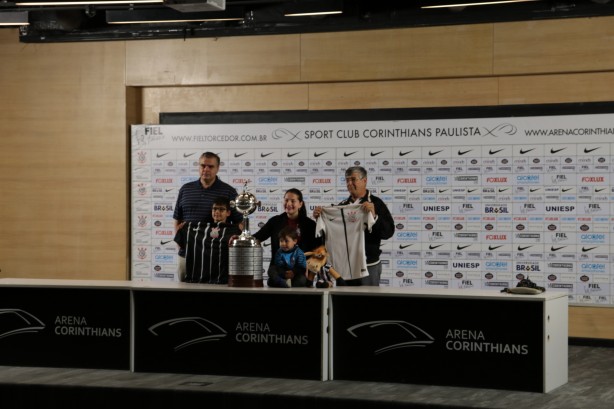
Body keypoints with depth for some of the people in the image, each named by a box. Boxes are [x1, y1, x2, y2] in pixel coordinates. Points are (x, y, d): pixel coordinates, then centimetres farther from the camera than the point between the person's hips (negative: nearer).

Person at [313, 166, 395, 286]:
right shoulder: (342, 205, 13)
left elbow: (388, 232, -13)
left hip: (368, 266, -5)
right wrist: (319, 218, -1)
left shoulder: (375, 203, -3)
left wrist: (374, 216, -28)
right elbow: (329, 232, 16)